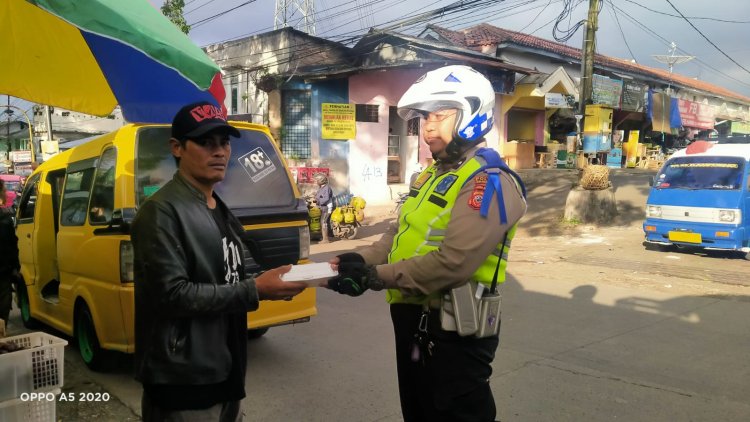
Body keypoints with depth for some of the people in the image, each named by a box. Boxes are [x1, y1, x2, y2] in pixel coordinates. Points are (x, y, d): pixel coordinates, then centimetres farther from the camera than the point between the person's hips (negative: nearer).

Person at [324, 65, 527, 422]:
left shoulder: (488, 181, -18)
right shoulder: (431, 176, 14)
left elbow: (453, 263, -28)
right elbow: (400, 235, 12)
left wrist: (375, 276, -23)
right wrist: (361, 260, -7)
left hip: (452, 333, -9)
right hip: (412, 320, 9)